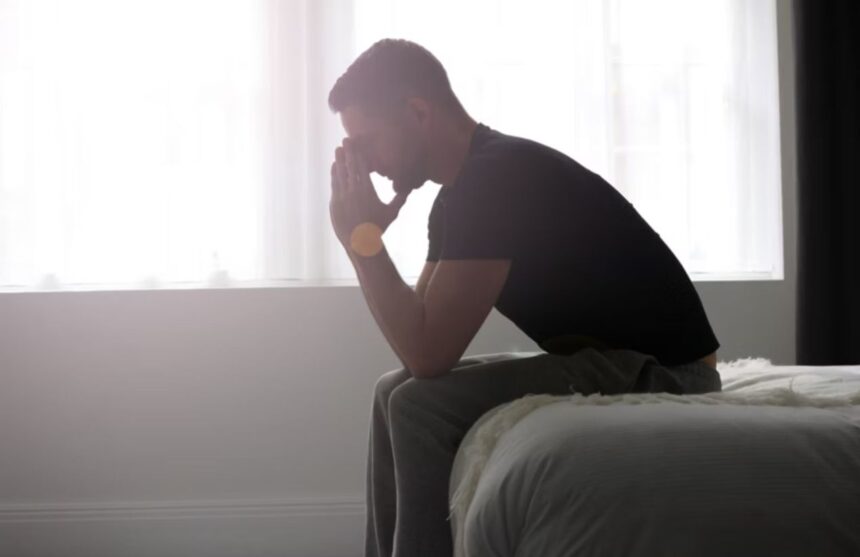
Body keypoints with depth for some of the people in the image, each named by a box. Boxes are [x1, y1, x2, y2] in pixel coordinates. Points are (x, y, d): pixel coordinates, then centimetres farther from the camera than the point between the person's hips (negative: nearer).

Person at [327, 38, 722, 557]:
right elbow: (421, 336, 9)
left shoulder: (496, 179, -22)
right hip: (609, 358, 10)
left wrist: (360, 237, -17)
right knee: (395, 393, 10)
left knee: (422, 406, -21)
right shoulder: (470, 186, 9)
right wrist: (369, 235, -2)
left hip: (663, 370, -10)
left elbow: (428, 355, -25)